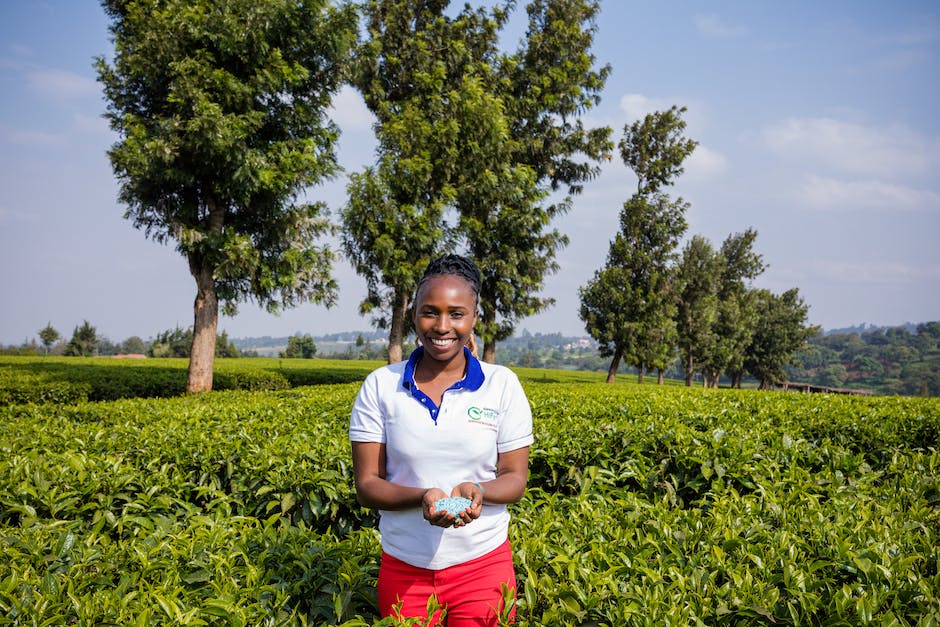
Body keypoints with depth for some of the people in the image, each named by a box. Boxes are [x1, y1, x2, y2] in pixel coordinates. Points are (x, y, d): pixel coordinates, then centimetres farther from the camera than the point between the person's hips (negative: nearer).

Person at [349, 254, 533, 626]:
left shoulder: (502, 385, -5)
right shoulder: (380, 386, -5)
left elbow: (515, 479, -2)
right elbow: (367, 486, -5)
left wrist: (476, 491, -24)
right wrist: (423, 497, -24)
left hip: (483, 564, 0)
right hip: (404, 569, 1)